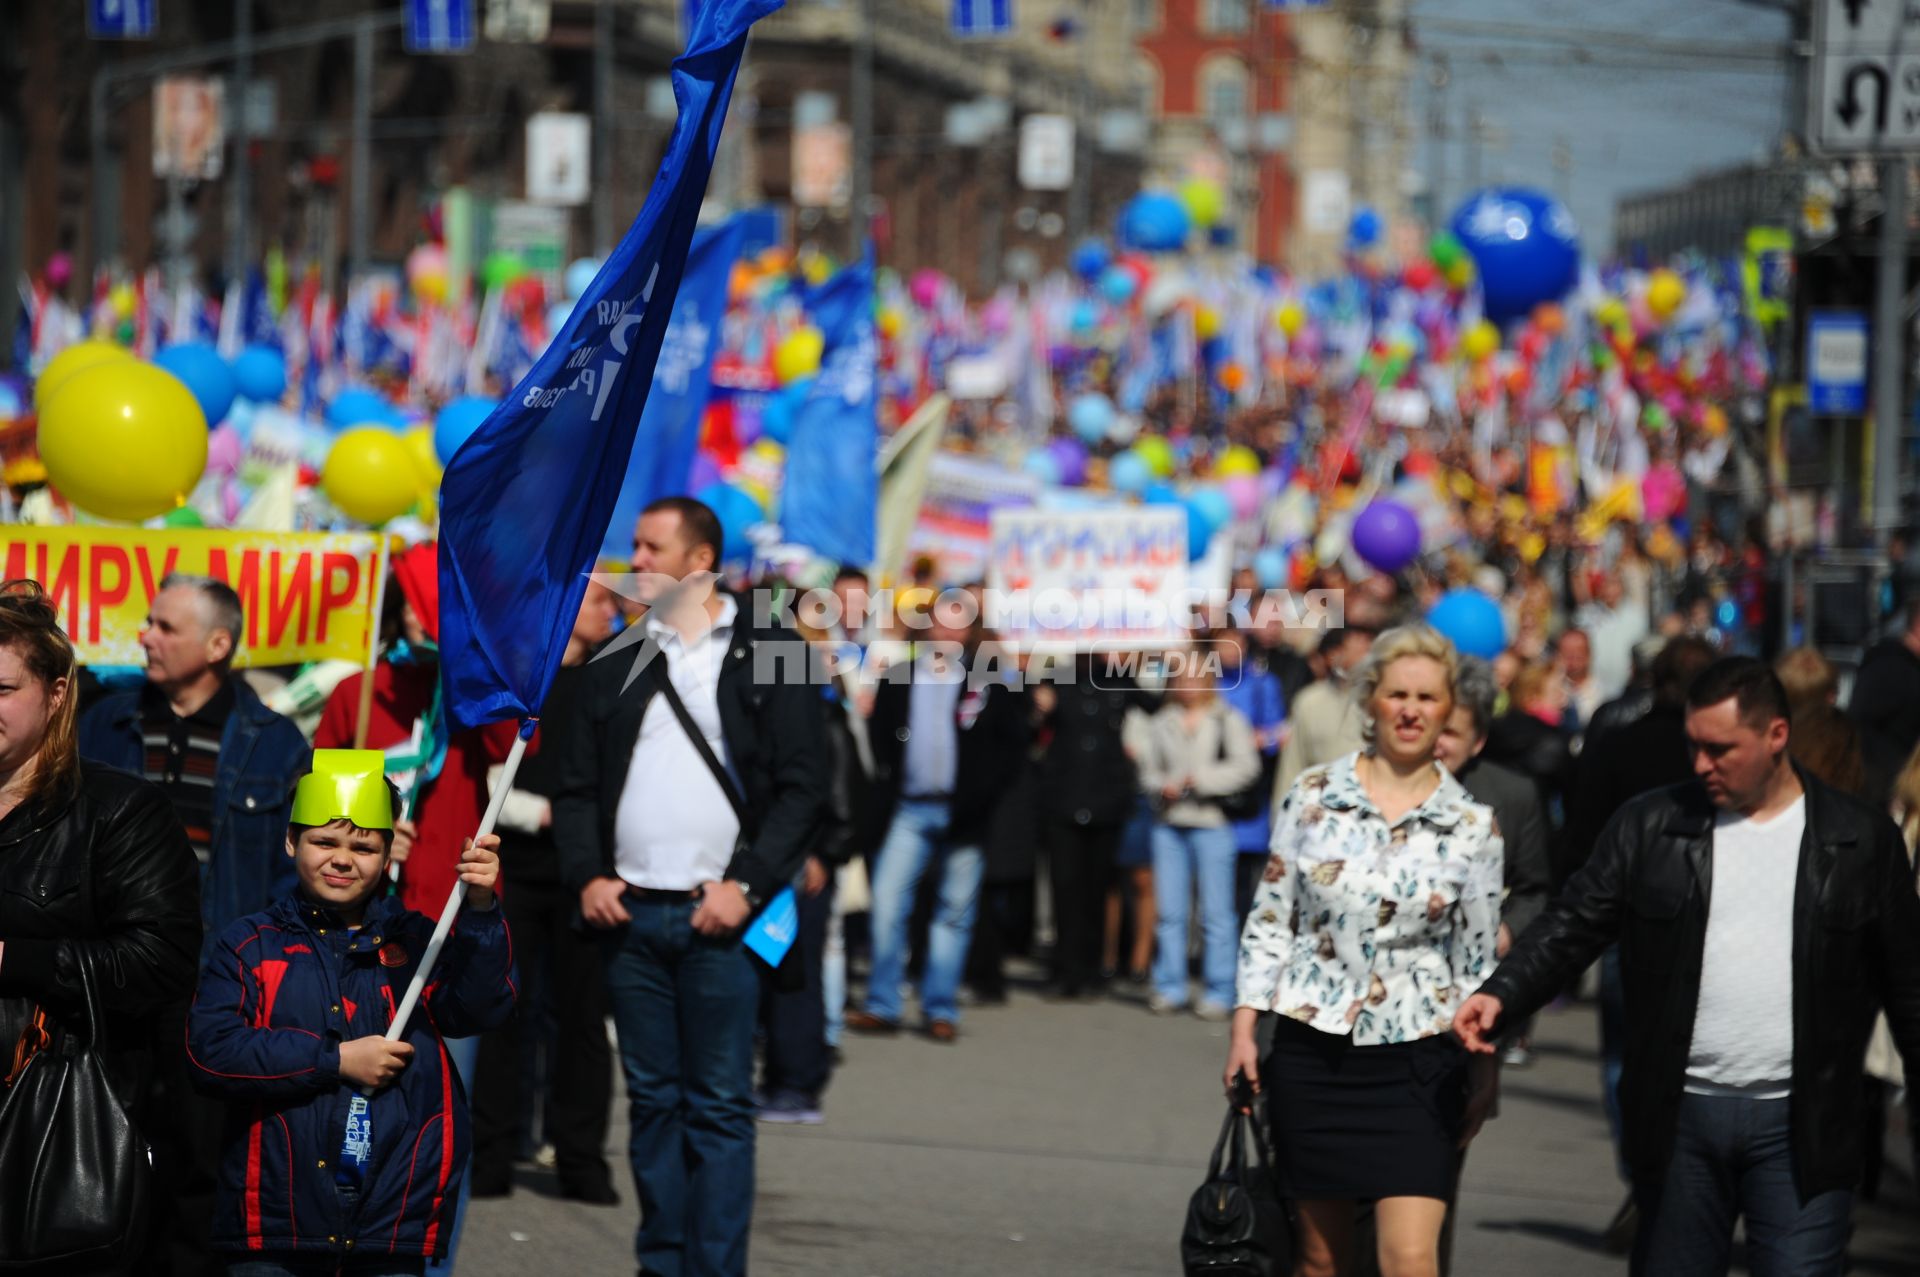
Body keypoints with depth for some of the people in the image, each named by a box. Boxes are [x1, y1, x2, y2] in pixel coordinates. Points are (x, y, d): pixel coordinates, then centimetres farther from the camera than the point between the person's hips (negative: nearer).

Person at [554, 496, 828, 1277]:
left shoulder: (771, 653, 1)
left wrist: (745, 885, -12)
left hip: (718, 917, -4)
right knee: (652, 1101, 7)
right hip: (628, 913, 4)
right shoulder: (617, 663, 14)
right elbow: (577, 786, 15)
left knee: (719, 1108, -3)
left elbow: (804, 787, -3)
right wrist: (586, 877, -1)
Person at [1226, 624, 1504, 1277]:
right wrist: (1244, 1027, 0)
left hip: (1417, 1060, -1)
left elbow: (1479, 955, 6)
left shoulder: (1473, 825, 1)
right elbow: (1269, 918, 6)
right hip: (1312, 1051, 1)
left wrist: (1486, 1072, 5)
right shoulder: (1313, 796, 1)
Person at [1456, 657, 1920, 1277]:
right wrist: (1500, 996, -17)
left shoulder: (1861, 839, 2)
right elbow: (1572, 926, 0)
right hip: (1680, 1118, 2)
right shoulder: (1649, 826, 4)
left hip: (1802, 1130, -2)